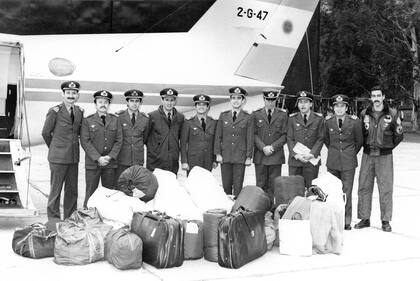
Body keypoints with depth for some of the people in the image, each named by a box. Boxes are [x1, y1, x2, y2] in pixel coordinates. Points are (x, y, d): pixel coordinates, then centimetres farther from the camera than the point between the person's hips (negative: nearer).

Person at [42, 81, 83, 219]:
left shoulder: (80, 112, 7)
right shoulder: (55, 111, -7)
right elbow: (46, 133, 1)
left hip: (74, 157, 5)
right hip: (58, 157, -5)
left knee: (72, 190, 10)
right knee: (55, 190, 1)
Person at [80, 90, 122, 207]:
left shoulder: (115, 120, 9)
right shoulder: (88, 121, 2)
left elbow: (119, 141, 5)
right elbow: (85, 141, -5)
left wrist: (110, 157, -8)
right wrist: (98, 158, -13)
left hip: (110, 163, 2)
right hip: (92, 163, -2)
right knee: (91, 192, -1)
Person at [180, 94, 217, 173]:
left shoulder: (213, 123, 10)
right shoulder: (188, 123, 2)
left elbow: (215, 143, 12)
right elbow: (183, 143, 1)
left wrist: (215, 160, 8)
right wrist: (184, 162, -5)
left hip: (208, 162, 2)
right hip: (193, 162, -2)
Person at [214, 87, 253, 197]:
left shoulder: (247, 118, 2)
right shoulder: (223, 116, 8)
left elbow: (250, 138, 1)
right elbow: (218, 136, 8)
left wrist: (249, 157, -3)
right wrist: (218, 153, 2)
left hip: (240, 156, -2)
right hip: (225, 156, 2)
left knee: (238, 186, -1)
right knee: (226, 185, 4)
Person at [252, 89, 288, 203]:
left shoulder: (283, 115, 8)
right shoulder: (256, 115, 8)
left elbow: (285, 135, 3)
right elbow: (254, 134, 3)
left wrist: (272, 147, -9)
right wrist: (263, 148, -11)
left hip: (276, 155, 0)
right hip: (260, 155, 0)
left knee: (274, 185, 0)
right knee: (261, 185, 2)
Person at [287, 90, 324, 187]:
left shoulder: (318, 118, 4)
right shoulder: (292, 118, 7)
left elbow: (320, 139, 1)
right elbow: (289, 139, 5)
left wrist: (312, 154, -11)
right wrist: (296, 155, -9)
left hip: (312, 160, -1)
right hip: (295, 159, 1)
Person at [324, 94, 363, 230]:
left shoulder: (354, 121, -5)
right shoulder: (328, 121, 1)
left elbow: (359, 141, 8)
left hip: (348, 161, -2)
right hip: (333, 161, 2)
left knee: (346, 192, -3)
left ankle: (346, 221, 6)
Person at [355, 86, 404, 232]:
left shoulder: (392, 114, 0)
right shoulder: (364, 114, 7)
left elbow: (398, 137, 5)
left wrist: (398, 131, -17)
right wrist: (364, 127, -8)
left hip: (385, 155, -2)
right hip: (368, 154, 2)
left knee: (386, 188, 0)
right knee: (364, 187, 5)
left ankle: (385, 221, 11)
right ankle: (364, 218, 16)